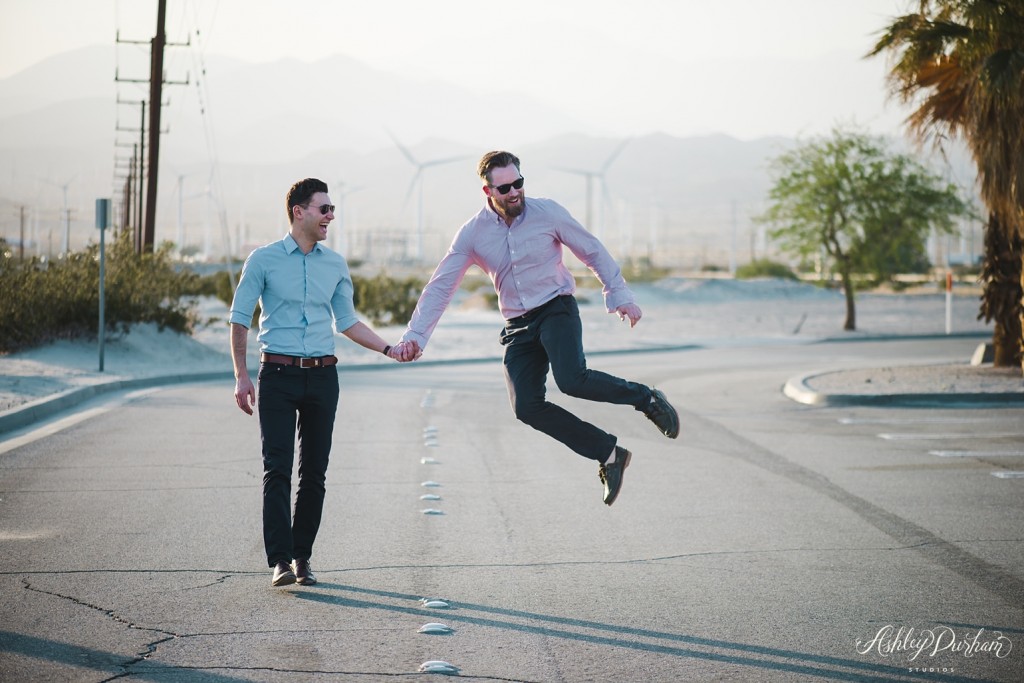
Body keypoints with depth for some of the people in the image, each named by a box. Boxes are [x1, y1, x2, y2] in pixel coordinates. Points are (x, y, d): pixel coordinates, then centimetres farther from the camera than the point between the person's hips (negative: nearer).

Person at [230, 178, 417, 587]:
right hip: (278, 374, -4)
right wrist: (241, 377, -4)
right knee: (277, 468, -10)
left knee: (314, 472, 4)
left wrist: (389, 350, 8)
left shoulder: (335, 264, 11)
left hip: (322, 375, 4)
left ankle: (302, 556, 12)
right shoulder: (264, 260, -1)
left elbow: (347, 322, 18)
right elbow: (240, 319, 2)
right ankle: (279, 561, -13)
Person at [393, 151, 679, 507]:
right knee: (527, 407, -14)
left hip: (557, 308, -3)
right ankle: (609, 453, -2)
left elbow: (593, 252, 3)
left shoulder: (547, 212, -8)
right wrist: (415, 334, -12)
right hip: (518, 326, 3)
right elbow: (440, 286, -2)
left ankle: (646, 399, -5)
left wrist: (619, 294, -1)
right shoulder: (473, 233, -3)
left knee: (572, 380, -30)